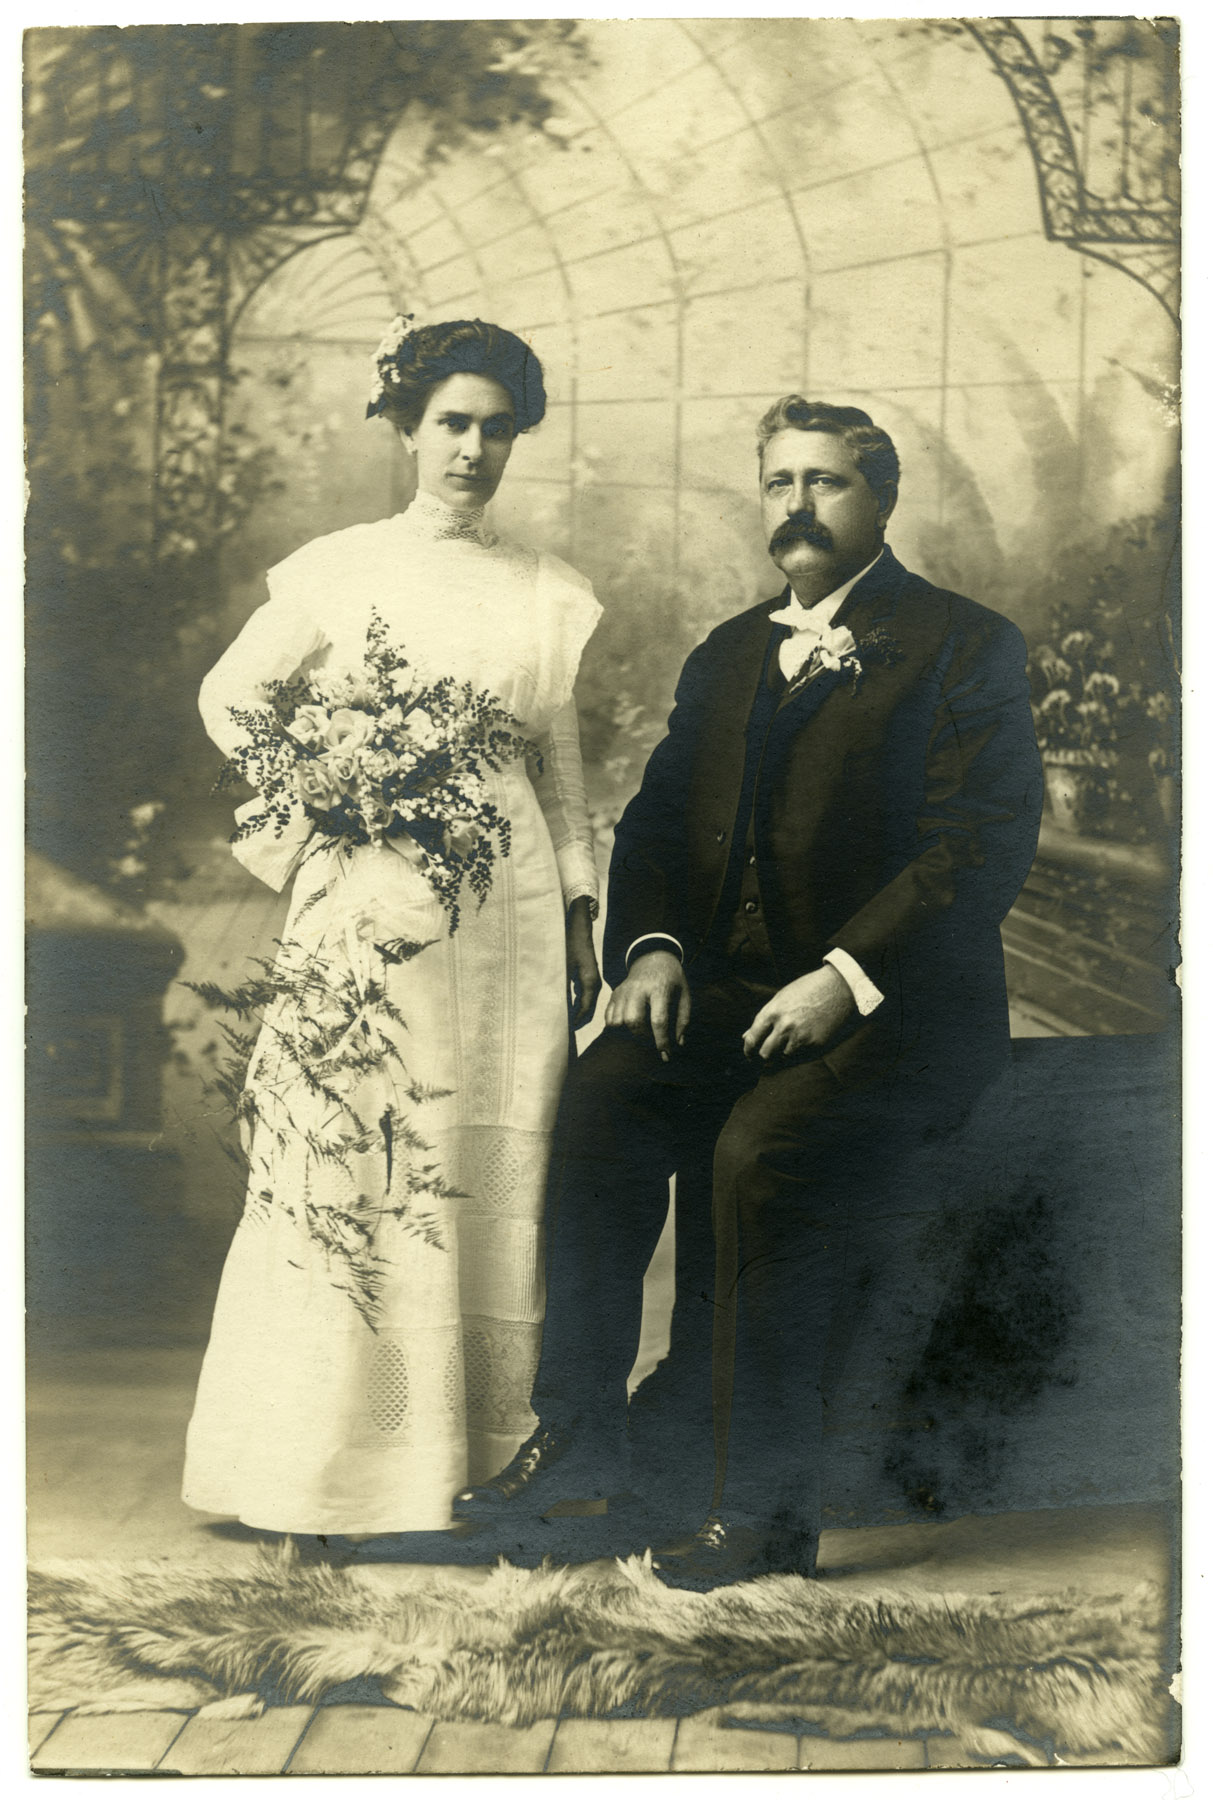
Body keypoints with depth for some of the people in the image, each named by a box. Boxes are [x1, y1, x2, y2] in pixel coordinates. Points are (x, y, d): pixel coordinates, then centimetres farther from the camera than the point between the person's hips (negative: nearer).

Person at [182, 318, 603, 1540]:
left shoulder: (549, 596, 10)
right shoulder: (340, 570, 3)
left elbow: (561, 767, 13)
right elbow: (230, 696, 11)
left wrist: (580, 917, 10)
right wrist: (311, 820, 2)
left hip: (507, 905, 2)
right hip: (369, 892, -2)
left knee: (491, 1172, 5)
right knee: (352, 1160, -2)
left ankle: (480, 1464, 17)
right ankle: (338, 1472, 11)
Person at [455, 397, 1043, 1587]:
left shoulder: (967, 648, 2)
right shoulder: (726, 654, 21)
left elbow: (985, 847, -8)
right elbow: (656, 819, 17)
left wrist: (845, 976, -20)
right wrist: (650, 943, -4)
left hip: (900, 1001, -5)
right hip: (732, 988, 5)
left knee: (766, 1148, -31)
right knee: (602, 1099, -24)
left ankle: (766, 1507, -17)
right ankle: (578, 1437, -12)